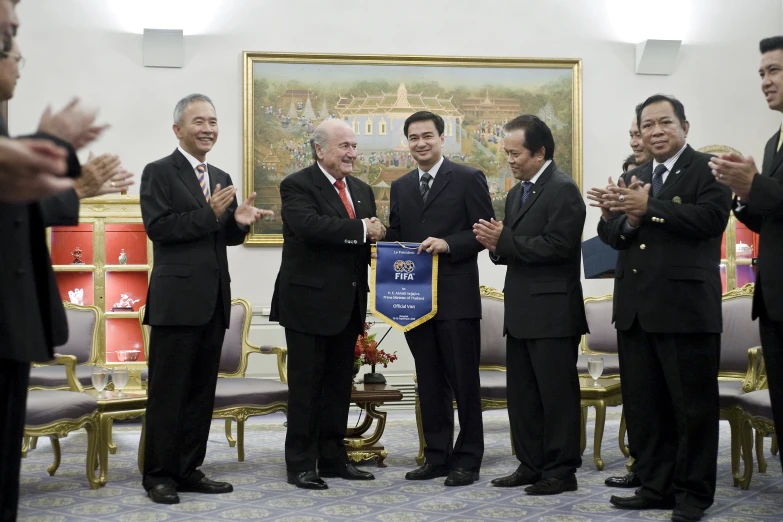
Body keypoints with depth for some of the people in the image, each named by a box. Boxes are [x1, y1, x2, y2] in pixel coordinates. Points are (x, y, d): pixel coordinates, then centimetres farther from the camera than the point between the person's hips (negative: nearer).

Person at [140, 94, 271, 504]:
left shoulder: (221, 178, 16)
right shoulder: (159, 172, -4)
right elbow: (158, 227, -15)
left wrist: (239, 221, -5)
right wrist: (209, 213, -20)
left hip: (214, 299, 7)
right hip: (177, 298, -7)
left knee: (202, 390, 10)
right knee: (168, 391, -1)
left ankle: (189, 470, 18)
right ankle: (159, 475, 7)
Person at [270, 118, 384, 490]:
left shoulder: (361, 190, 15)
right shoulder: (297, 186, -8)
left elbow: (371, 239, 16)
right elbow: (310, 225, -27)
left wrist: (377, 237, -7)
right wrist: (361, 229, -23)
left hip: (347, 305, 7)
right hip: (309, 303, -7)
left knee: (339, 385, 12)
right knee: (306, 386, 0)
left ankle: (333, 457, 22)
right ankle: (300, 464, 7)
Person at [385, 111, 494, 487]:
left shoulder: (468, 179, -1)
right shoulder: (400, 187, 16)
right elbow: (395, 238, 18)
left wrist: (448, 244, -18)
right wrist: (384, 241, -4)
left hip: (456, 296, -5)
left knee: (463, 381, 1)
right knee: (429, 382, 10)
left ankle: (468, 459, 10)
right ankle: (437, 456, 18)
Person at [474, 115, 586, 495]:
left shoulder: (562, 190, -11)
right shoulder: (516, 194, 16)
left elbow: (556, 247, -21)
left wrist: (504, 241, -18)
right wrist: (496, 245, -4)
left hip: (552, 312, -9)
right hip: (521, 312, 9)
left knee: (557, 394, -2)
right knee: (522, 394, 13)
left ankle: (561, 471, 6)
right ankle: (531, 465, 22)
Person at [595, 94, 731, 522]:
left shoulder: (706, 170, -3)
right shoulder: (631, 179, 16)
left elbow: (711, 217, -20)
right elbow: (609, 234, 8)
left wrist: (648, 207, -20)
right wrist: (628, 218, -13)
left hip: (685, 307, -6)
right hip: (635, 308, 7)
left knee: (693, 405, 2)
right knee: (642, 404, 12)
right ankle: (655, 486, 22)